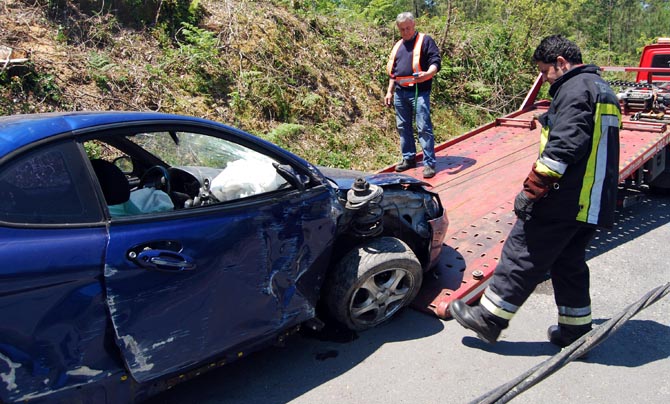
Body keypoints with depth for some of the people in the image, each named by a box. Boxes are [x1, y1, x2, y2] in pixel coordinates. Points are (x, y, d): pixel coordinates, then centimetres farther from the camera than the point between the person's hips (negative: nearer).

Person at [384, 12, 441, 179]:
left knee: (424, 128, -9)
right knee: (403, 127, 11)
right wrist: (389, 91, 19)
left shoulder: (425, 40, 1)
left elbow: (436, 61, -8)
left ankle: (429, 163, -6)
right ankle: (408, 158, 23)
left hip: (419, 91, -6)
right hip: (400, 92, 7)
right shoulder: (398, 46, 20)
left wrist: (427, 74, -29)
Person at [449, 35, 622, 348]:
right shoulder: (604, 91, 21)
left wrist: (531, 190, -22)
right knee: (569, 263, 19)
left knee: (522, 255, -3)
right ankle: (575, 329, 27)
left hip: (563, 201, -10)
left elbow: (562, 147, -23)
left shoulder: (575, 89, -12)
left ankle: (489, 318, 6)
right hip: (594, 203, 10)